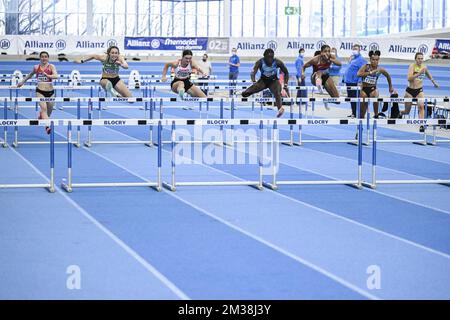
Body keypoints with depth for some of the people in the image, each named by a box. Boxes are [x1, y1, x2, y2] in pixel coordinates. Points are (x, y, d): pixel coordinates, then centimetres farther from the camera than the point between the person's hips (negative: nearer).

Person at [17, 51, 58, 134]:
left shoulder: (51, 67, -1)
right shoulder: (36, 67, 6)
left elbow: (56, 76, -18)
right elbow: (30, 75, 25)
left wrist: (48, 75, -36)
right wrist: (22, 82, 33)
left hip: (50, 91, 1)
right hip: (40, 91, -1)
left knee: (49, 110, 14)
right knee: (44, 108, -20)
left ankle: (41, 115, 49)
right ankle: (47, 127, -30)